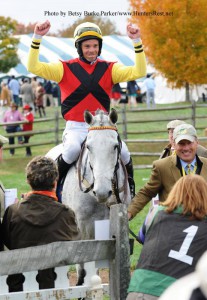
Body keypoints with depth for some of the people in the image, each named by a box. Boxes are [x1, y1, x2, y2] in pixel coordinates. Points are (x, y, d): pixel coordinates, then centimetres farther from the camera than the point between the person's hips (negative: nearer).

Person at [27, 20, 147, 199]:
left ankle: (130, 191, 6)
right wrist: (37, 38, -17)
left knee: (123, 153, -21)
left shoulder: (109, 69, 7)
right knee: (73, 149, -34)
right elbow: (33, 67, -7)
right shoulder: (66, 68, 2)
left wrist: (137, 42, -13)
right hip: (75, 128, -2)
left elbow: (138, 72, -3)